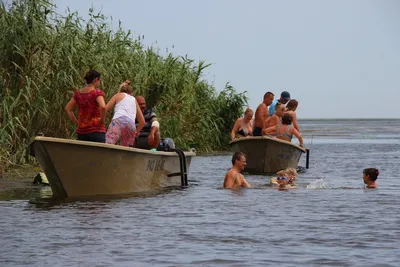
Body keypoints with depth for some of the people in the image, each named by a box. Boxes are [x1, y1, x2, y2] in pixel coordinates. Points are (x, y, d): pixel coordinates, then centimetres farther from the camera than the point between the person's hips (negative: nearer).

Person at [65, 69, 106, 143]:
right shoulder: (97, 93, -8)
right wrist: (102, 120, -10)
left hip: (81, 131, 6)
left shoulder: (78, 93, 10)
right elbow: (102, 107, -25)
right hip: (96, 131, -6)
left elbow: (67, 109, 14)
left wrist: (77, 122, 13)